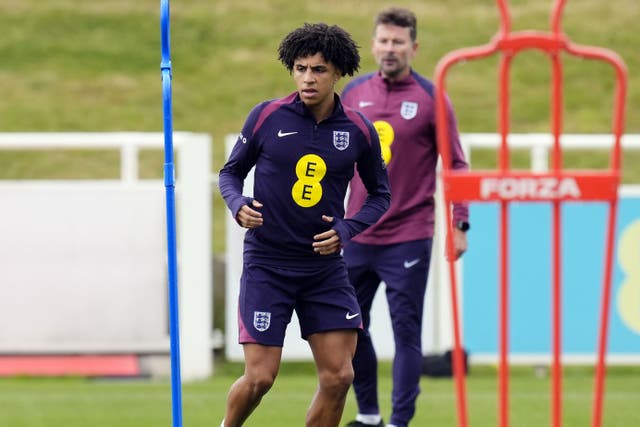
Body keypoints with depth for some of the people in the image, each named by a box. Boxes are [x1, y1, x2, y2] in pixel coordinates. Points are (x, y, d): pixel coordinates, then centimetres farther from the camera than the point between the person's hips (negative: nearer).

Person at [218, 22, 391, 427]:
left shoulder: (359, 130, -1)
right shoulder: (267, 116, -6)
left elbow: (380, 194, 11)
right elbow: (231, 171, 7)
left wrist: (347, 228, -6)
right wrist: (238, 204, -14)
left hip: (325, 266, 2)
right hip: (267, 264, -2)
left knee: (338, 376, -3)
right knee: (259, 378, -7)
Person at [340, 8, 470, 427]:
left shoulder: (430, 99, -4)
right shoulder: (354, 93, 6)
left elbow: (456, 164, -2)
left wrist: (459, 224, -8)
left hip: (408, 238, -4)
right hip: (357, 236, 4)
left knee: (406, 331, -4)